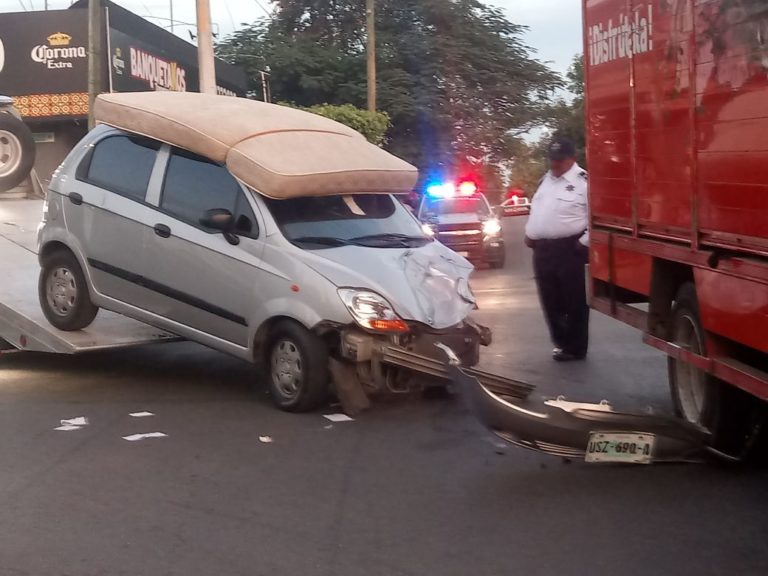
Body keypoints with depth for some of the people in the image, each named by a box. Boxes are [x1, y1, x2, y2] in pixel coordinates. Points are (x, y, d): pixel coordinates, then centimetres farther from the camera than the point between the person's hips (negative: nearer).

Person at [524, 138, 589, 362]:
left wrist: (584, 243, -15)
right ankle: (561, 343, 26)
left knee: (574, 301, 1)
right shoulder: (545, 180, 16)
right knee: (550, 300, 13)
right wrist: (529, 234, 16)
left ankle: (575, 348, 10)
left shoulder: (583, 181, -9)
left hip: (568, 249, -8)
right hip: (542, 249, 8)